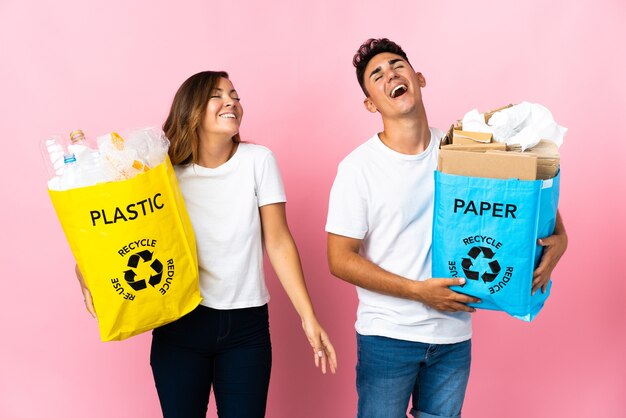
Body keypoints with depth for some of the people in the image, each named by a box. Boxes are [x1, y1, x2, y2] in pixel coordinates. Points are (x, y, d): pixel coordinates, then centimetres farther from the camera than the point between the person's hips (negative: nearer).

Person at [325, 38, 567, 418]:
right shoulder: (359, 167, -11)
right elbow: (340, 260, -11)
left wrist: (558, 235, -10)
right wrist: (418, 291, -18)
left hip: (455, 334, 3)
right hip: (388, 336, -3)